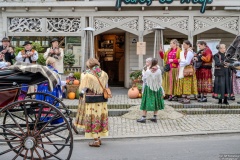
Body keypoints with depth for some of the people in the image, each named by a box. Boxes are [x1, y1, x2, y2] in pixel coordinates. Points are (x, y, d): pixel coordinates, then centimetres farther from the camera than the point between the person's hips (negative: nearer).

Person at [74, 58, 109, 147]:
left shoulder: (88, 76, -12)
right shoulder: (104, 74, 2)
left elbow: (83, 89, -4)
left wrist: (81, 95, 14)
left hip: (92, 100, -5)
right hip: (103, 99, 5)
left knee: (93, 119, 2)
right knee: (101, 117, 14)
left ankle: (96, 140, 4)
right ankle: (99, 138, 25)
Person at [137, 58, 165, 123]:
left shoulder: (148, 71, -11)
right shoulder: (159, 71, -11)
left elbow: (144, 79, -1)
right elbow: (160, 81, -6)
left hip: (148, 87, -1)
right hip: (157, 88, 1)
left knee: (146, 101, 3)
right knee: (156, 102, 12)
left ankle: (143, 117, 2)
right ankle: (154, 117, 13)